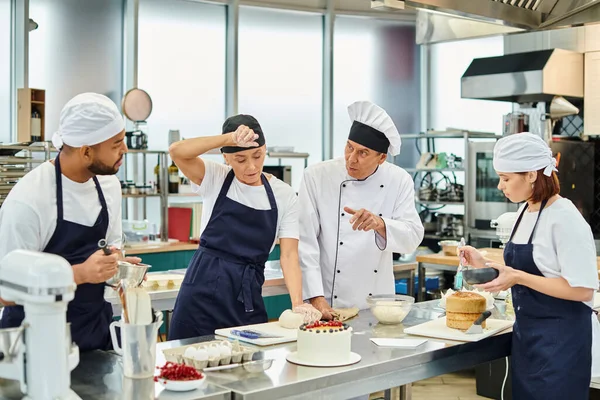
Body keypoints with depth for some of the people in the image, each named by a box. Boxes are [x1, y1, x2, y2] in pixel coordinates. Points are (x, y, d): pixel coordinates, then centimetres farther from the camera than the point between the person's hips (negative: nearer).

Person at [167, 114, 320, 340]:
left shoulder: (284, 195, 1)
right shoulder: (215, 179, -2)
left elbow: (289, 255, -4)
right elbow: (177, 151, -20)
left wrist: (297, 303, -18)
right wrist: (229, 138, -28)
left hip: (248, 298, 2)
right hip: (204, 290, -2)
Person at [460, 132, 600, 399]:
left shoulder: (564, 219, -18)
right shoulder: (525, 213, 7)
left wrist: (518, 277, -25)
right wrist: (485, 266, 3)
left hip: (561, 338, -8)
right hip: (527, 334, 8)